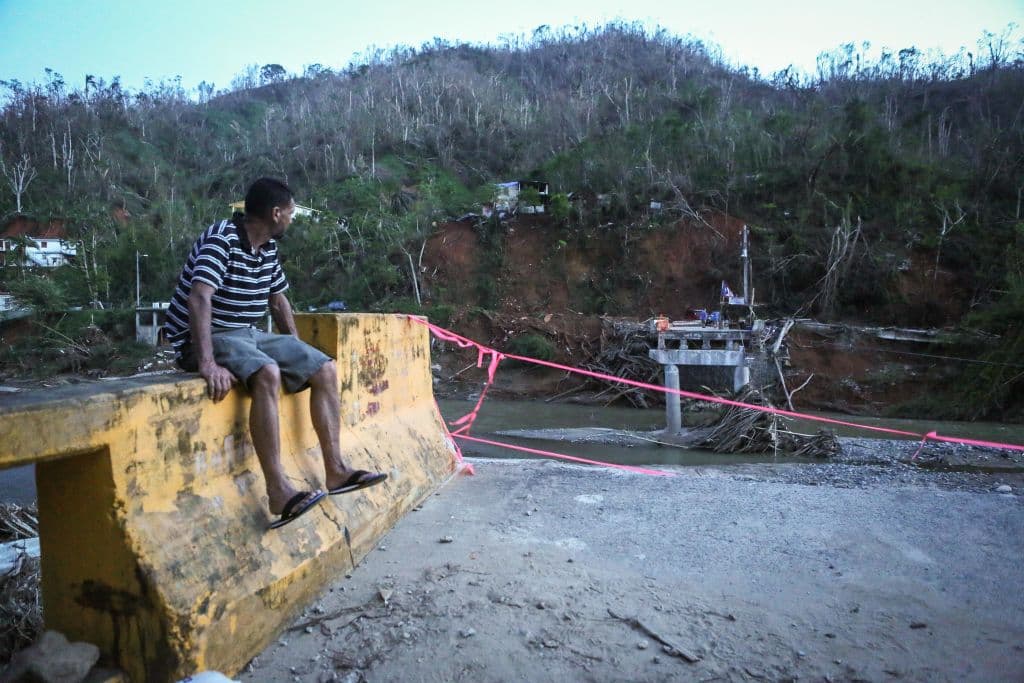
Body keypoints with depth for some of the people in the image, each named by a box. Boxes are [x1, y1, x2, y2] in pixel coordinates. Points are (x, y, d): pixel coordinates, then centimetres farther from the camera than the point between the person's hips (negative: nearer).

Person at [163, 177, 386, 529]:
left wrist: (297, 353, 14)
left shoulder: (268, 248, 8)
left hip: (248, 334, 9)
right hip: (205, 338, -8)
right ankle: (278, 493, -38)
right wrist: (208, 363, -41)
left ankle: (335, 470, 0)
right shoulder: (221, 239, -18)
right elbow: (199, 298, -31)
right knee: (267, 373, -37)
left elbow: (278, 300, 20)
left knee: (325, 369, -3)